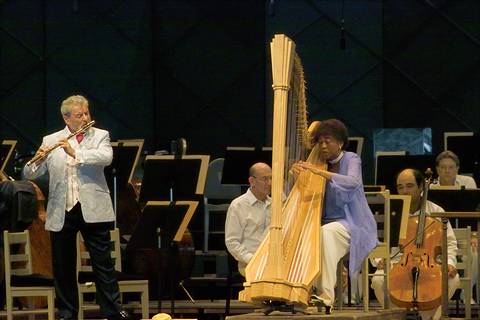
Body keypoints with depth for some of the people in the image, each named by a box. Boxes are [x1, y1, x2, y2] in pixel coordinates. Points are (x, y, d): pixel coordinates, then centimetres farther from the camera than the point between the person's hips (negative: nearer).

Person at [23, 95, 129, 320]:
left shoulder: (100, 136, 6)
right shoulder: (51, 141, 7)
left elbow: (106, 157, -15)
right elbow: (29, 174, 3)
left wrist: (75, 153, -25)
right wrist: (38, 160, -19)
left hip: (93, 210, -1)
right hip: (61, 213, 1)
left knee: (103, 263, 1)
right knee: (63, 267, 6)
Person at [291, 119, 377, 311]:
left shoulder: (351, 159, -2)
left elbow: (353, 182, -25)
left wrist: (320, 172, -33)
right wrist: (296, 172, -13)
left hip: (353, 225, -5)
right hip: (326, 222, 5)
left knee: (327, 232, -36)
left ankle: (326, 296, -41)